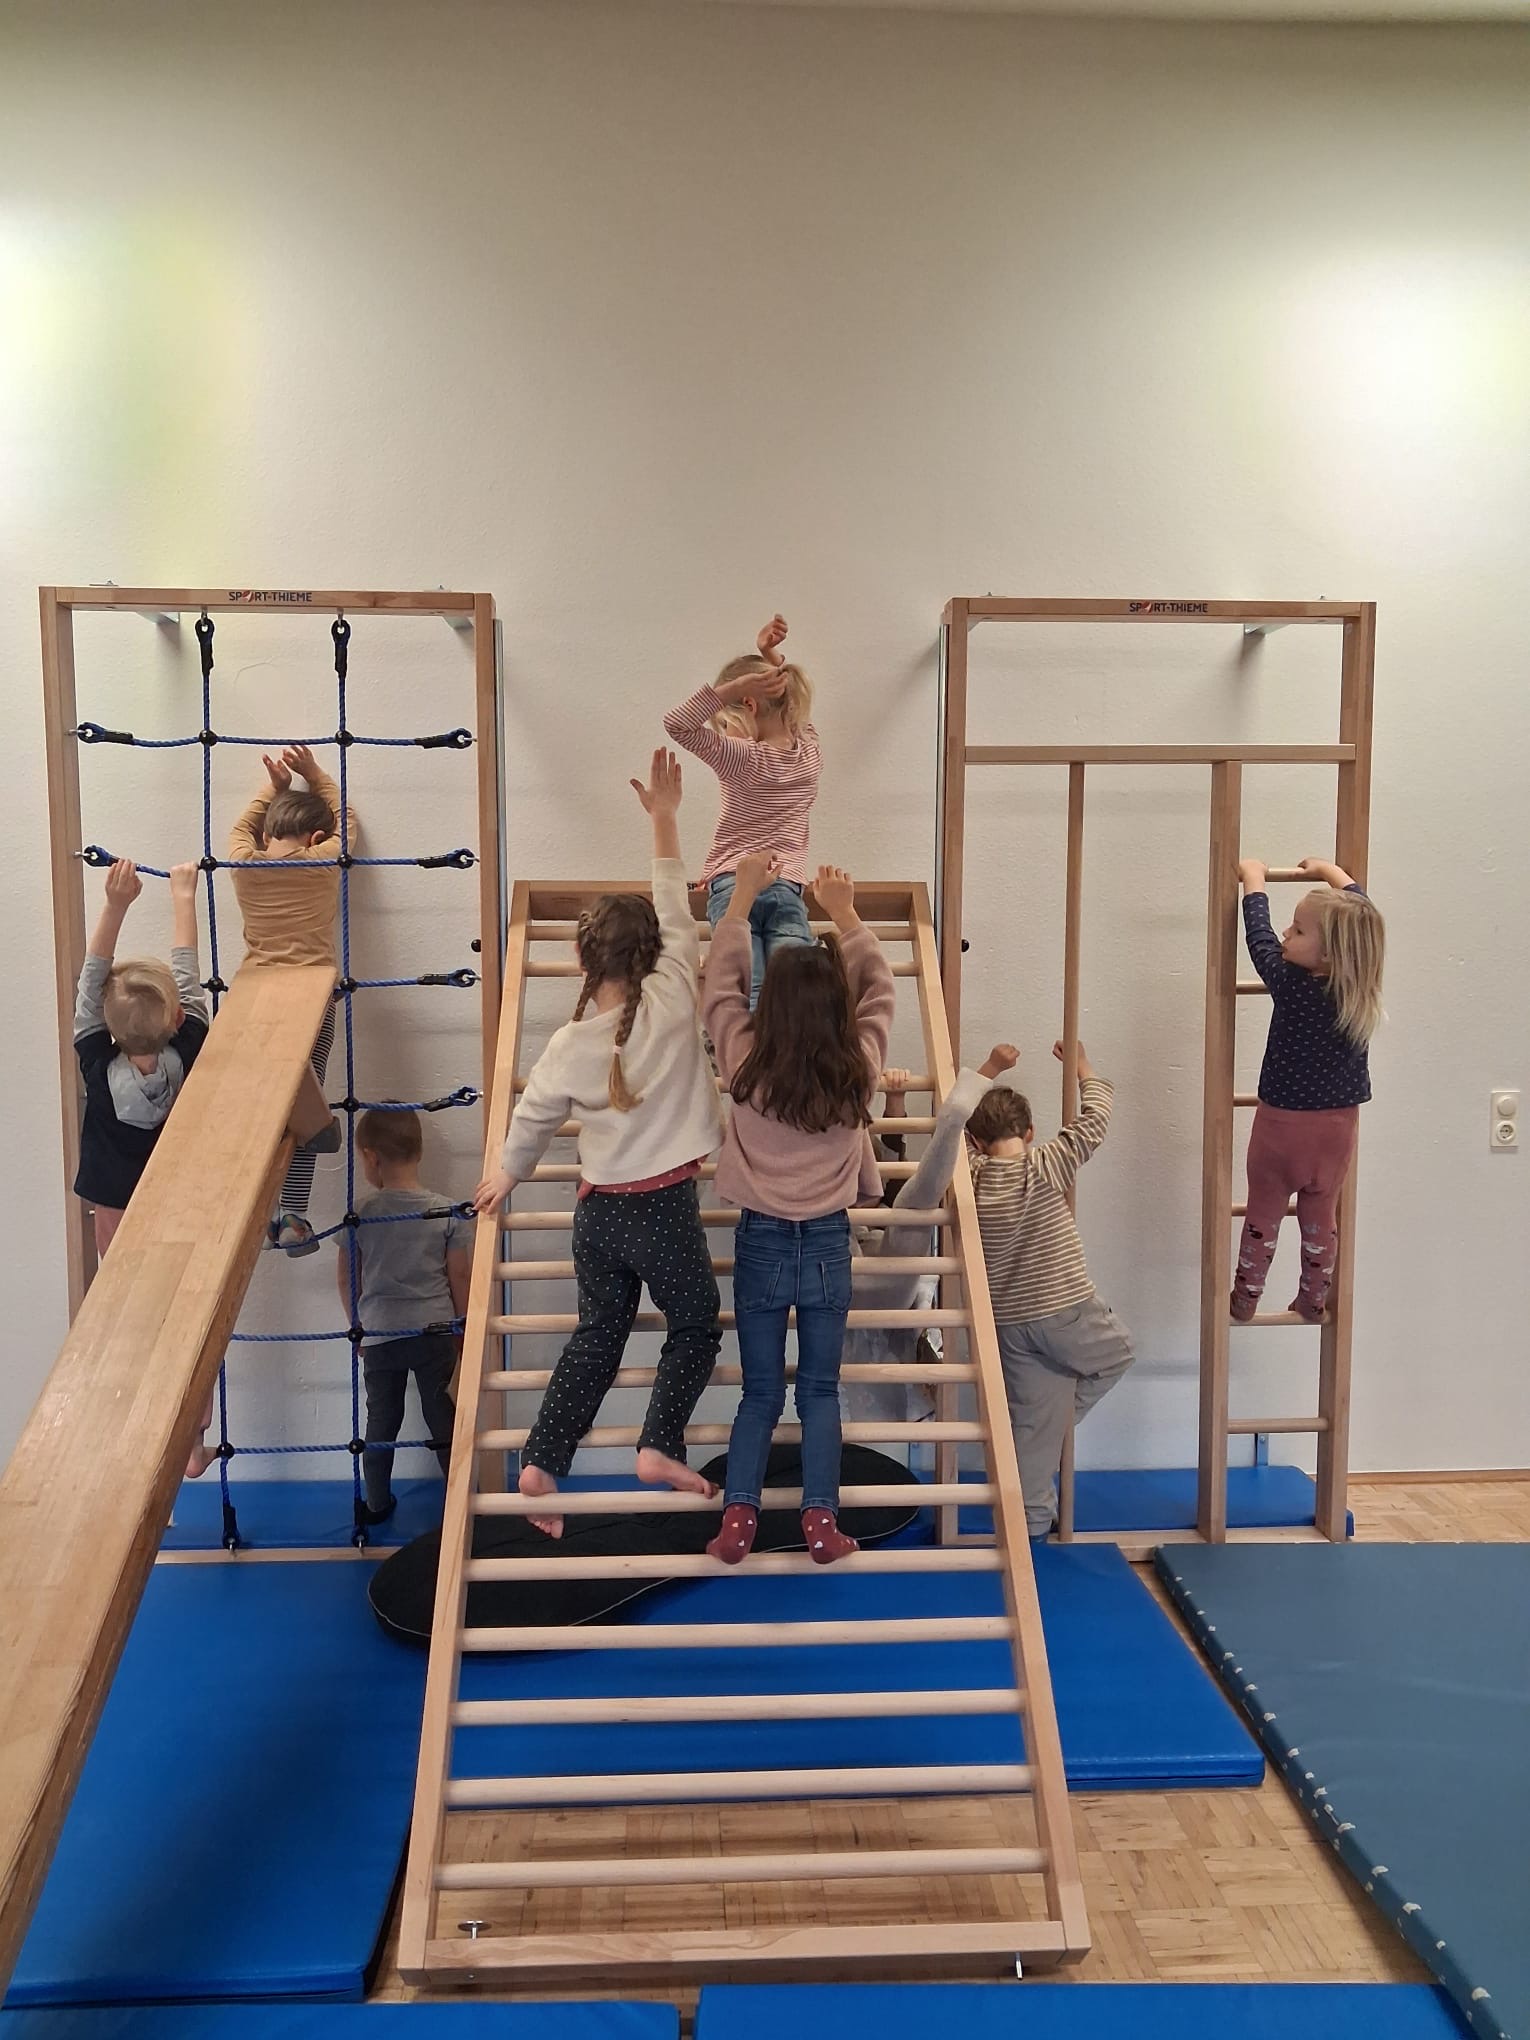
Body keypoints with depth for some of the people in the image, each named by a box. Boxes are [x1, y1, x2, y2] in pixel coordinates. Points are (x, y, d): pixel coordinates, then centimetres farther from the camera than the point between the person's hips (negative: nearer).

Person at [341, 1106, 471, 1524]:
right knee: (441, 1414, 15)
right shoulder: (448, 1212, -10)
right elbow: (460, 1276, -4)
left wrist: (358, 1325, 16)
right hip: (435, 1331, 0)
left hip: (379, 1334, 0)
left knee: (381, 1418, 15)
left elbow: (345, 1278, 0)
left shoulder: (360, 1215, -10)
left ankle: (377, 1503, 25)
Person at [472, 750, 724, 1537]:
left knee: (595, 1336, 18)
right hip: (667, 1208, -3)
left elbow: (532, 1119, 7)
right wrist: (664, 817, 1)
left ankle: (541, 1463, 14)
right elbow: (677, 912, -4)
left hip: (599, 1211, 3)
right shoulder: (674, 1002, -14)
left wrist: (507, 1176, 28)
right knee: (696, 1327, 18)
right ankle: (660, 1446, 7)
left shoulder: (568, 1046, -6)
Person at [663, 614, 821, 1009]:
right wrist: (773, 658, 19)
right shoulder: (810, 750, 13)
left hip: (732, 885, -4)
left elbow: (676, 723, -8)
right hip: (788, 889, 4)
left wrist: (733, 687, -11)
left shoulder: (743, 758, -4)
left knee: (752, 999, -20)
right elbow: (787, 700, 33)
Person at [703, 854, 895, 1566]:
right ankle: (820, 1520, 8)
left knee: (760, 1393, 11)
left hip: (762, 1241, 0)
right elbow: (879, 991, 6)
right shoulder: (858, 1068, -11)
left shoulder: (746, 1064, -14)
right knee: (820, 1391, 11)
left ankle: (738, 1516, 4)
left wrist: (742, 896, 7)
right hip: (828, 1244, 0)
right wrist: (845, 914, 10)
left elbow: (720, 984, 1)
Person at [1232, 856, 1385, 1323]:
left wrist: (1254, 878, 6)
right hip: (1337, 1127, 4)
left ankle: (1245, 1300, 23)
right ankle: (1313, 1302, 28)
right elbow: (1360, 908, 5)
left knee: (1263, 1213, 12)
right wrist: (1328, 871, 19)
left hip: (1282, 1125, -4)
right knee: (1321, 1218, 18)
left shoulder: (1289, 984, -24)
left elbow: (1257, 934, -10)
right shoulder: (1361, 986, -12)